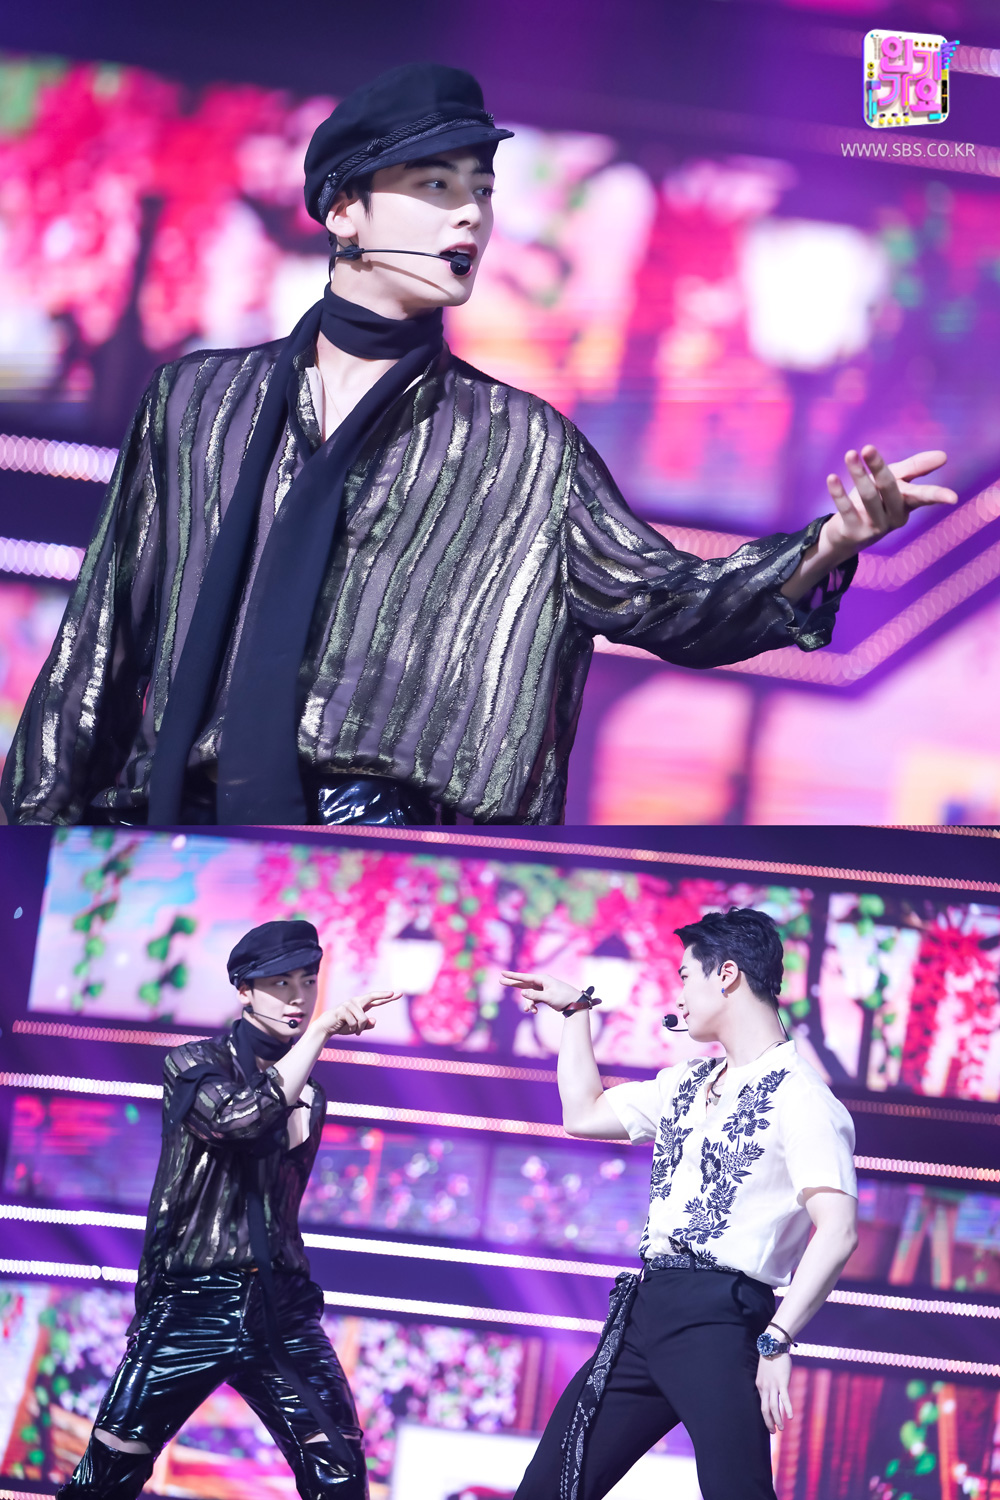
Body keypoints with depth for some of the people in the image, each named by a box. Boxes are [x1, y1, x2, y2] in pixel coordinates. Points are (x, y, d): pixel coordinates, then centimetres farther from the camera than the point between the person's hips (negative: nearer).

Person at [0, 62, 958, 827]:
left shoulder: (522, 447, 13)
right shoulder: (197, 403, 15)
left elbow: (663, 600, 4)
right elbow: (103, 634, 16)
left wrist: (824, 549, -14)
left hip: (404, 839, -1)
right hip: (185, 822, 1)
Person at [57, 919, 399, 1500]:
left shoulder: (311, 1096, 16)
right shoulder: (195, 1064, -1)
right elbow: (242, 1116, -22)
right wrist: (321, 1030, -23)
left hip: (280, 1306, 4)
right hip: (192, 1301, -4)